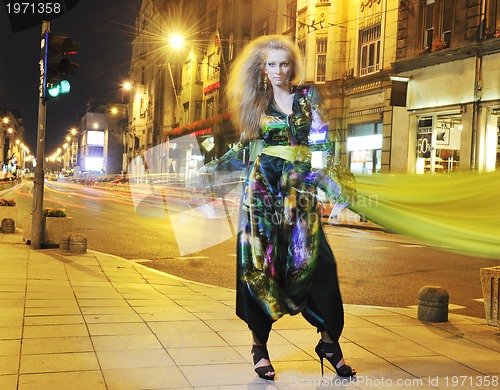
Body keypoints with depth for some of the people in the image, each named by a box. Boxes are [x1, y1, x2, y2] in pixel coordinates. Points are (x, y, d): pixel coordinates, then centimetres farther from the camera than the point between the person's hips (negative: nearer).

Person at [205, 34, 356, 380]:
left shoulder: (307, 96, 8)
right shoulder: (258, 103, 10)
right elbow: (245, 145, 15)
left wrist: (331, 182, -3)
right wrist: (216, 166, 7)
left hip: (301, 186, 0)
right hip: (264, 185, 0)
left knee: (314, 259, -6)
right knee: (260, 262, -2)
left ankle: (329, 341, 7)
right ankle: (260, 344, 8)